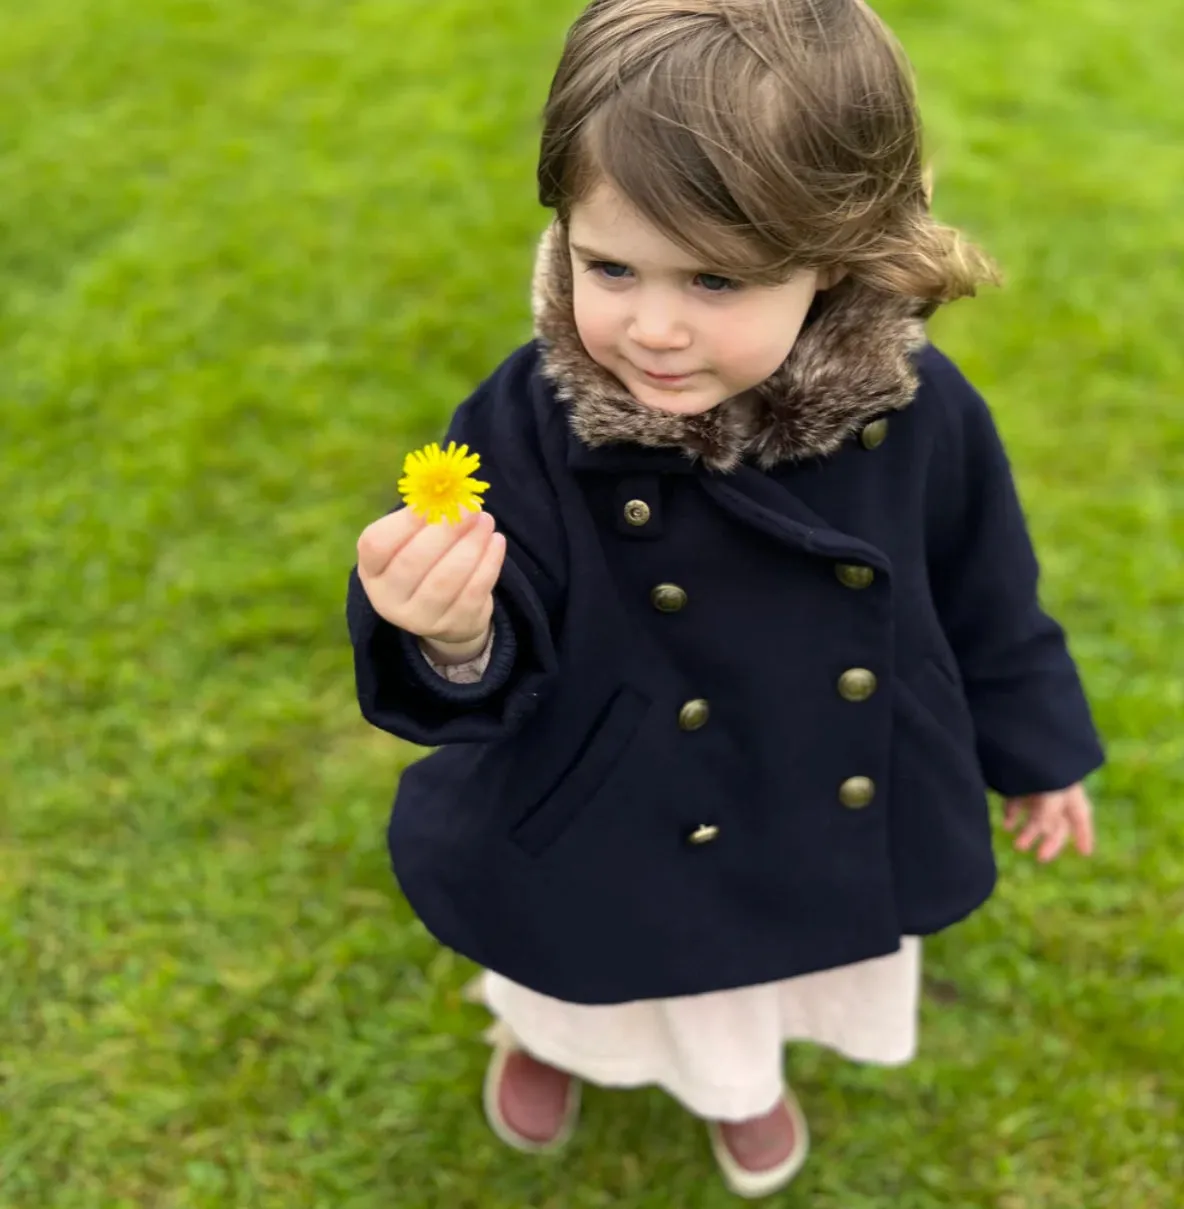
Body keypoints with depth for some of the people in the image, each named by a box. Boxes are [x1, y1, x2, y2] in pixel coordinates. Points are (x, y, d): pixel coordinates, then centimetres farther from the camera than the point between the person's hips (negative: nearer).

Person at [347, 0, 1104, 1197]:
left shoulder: (916, 413, -22)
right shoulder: (529, 425, -30)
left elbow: (983, 600, -5)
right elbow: (489, 669, -29)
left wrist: (1033, 748, 10)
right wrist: (450, 641, -52)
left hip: (839, 838, 2)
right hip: (611, 848, -2)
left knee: (744, 1028, 34)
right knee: (593, 992, 31)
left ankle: (738, 1077, 71)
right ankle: (548, 1037, 70)